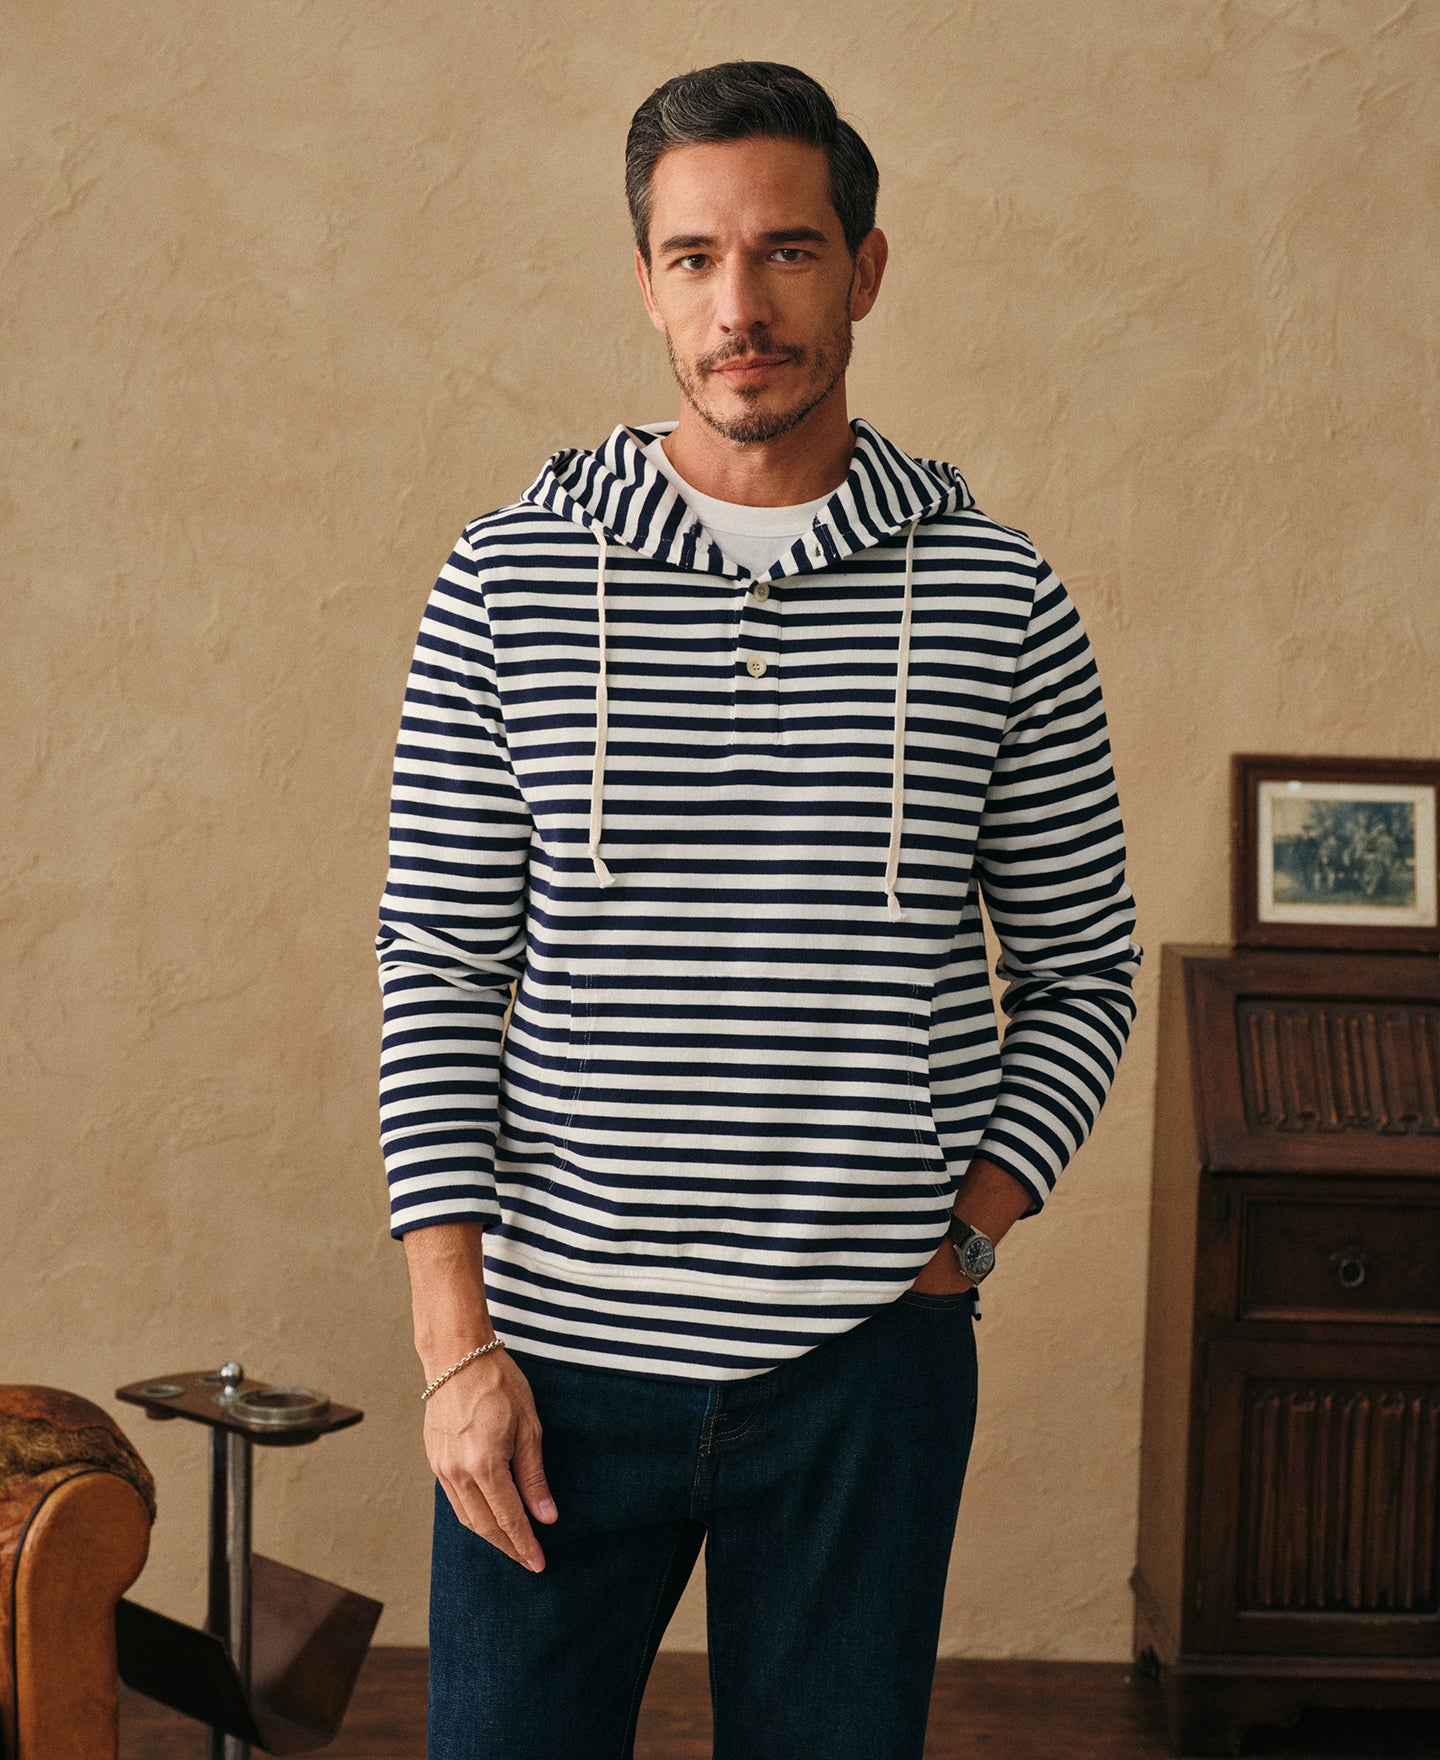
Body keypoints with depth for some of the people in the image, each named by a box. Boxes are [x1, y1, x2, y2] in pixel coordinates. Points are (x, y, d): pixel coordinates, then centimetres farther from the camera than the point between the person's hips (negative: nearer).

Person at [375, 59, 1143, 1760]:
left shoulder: (1001, 604, 1)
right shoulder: (507, 583, 0)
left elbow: (1083, 978, 8)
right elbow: (437, 972, 0)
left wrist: (958, 1240, -3)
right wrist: (456, 1341, -5)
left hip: (868, 1365, 1)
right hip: (558, 1359, 0)